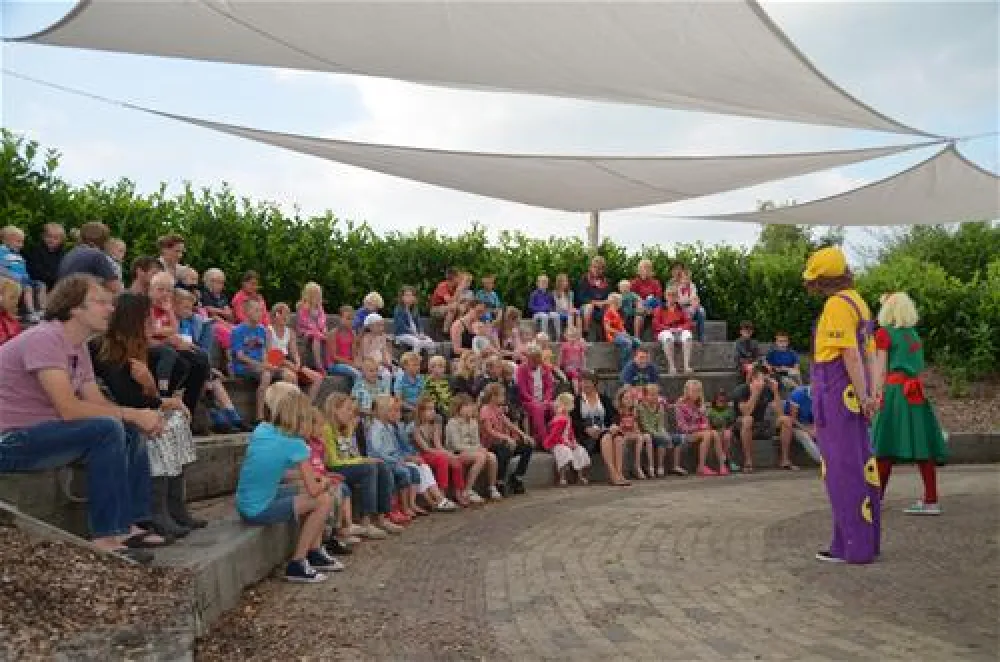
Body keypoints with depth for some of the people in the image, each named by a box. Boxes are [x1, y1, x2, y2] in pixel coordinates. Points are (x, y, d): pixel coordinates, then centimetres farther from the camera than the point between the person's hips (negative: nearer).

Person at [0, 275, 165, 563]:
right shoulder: (44, 338, -20)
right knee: (107, 429, -25)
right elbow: (68, 409, -28)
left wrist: (140, 416, -11)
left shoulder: (78, 346, 10)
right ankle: (105, 539, -21)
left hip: (40, 432, 10)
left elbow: (97, 403, 7)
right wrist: (132, 413, -21)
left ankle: (129, 525, 5)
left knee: (130, 430, 5)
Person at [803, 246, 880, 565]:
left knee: (842, 470, -5)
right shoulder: (857, 302, 17)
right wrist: (867, 394, 8)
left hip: (834, 395, -10)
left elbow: (851, 354, -19)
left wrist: (863, 396, -22)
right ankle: (867, 539, 19)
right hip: (853, 394, 10)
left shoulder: (837, 304, -13)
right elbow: (864, 354, 13)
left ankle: (852, 545, 0)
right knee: (860, 466, 12)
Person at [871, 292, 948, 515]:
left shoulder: (884, 332, -3)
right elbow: (917, 366, 16)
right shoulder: (914, 334, 16)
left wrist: (874, 396, -9)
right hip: (916, 392, 6)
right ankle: (931, 500, 6)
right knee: (922, 445, 5)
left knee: (887, 445, -2)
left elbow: (880, 369, -9)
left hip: (896, 390, -6)